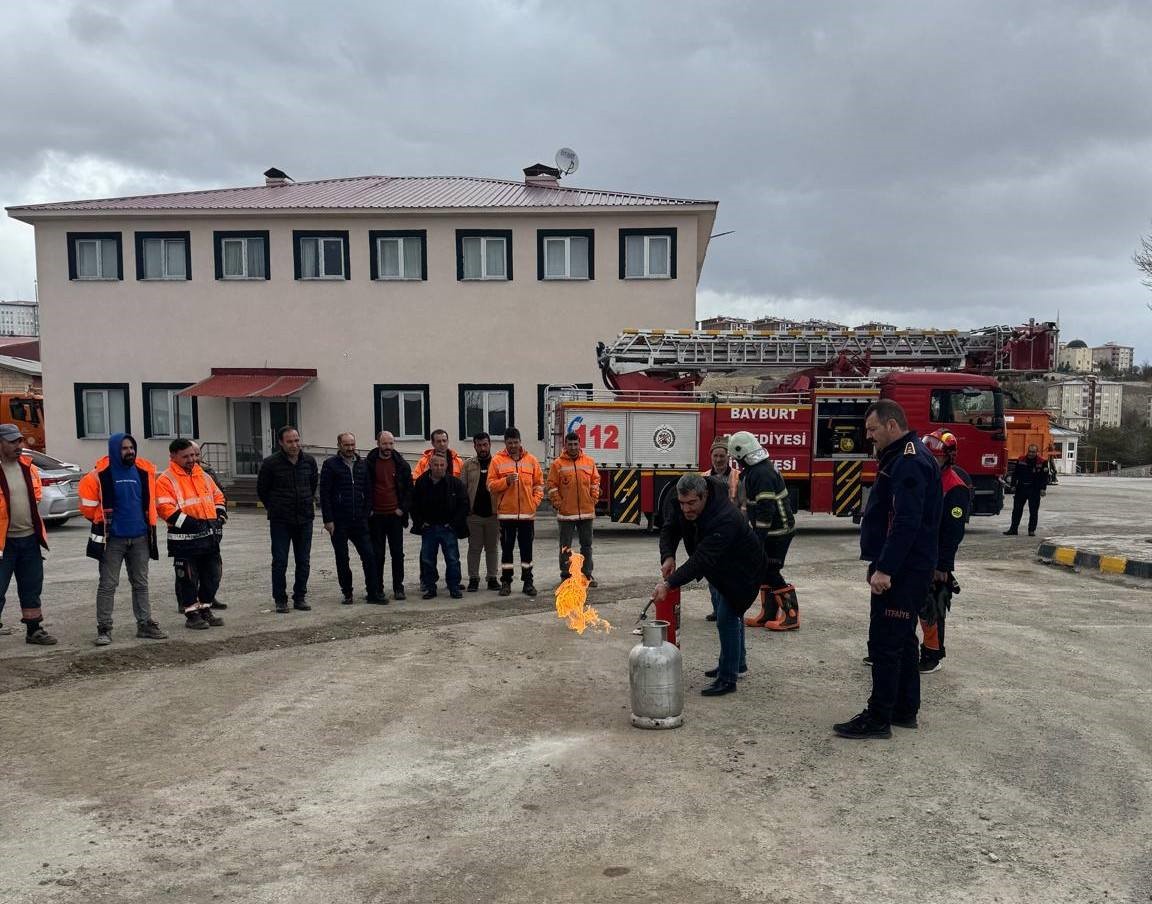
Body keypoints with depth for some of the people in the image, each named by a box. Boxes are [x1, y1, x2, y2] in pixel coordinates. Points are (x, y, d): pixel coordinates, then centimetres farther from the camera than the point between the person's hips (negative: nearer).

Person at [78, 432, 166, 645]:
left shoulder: (144, 472, 5)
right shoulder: (101, 474, -8)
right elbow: (88, 505, -2)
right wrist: (102, 520, 4)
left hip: (140, 537, 4)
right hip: (112, 538, -4)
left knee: (141, 583, 11)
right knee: (108, 585, 0)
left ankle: (145, 624, 19)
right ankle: (104, 628, 6)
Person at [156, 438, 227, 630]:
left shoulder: (203, 476, 14)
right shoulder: (166, 480, -8)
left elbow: (218, 496, 22)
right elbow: (166, 509, -17)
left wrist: (220, 517, 5)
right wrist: (194, 524, -22)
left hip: (210, 537, 7)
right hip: (185, 540, -7)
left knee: (212, 576, 13)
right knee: (188, 579, 3)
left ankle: (205, 610, 28)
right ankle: (192, 614, 15)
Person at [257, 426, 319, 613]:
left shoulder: (309, 461, 2)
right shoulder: (271, 463, -9)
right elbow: (262, 490, 4)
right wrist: (274, 509, 8)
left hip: (304, 519, 3)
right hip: (280, 521, -3)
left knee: (304, 562, 8)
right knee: (280, 562, 0)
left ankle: (300, 597, 20)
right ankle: (280, 600, 11)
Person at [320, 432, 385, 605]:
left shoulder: (362, 465, 10)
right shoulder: (331, 465, -3)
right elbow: (324, 494, -6)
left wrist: (366, 514, 4)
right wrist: (328, 519, -12)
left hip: (359, 520, 3)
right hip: (339, 522, -3)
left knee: (369, 555, -2)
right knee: (342, 559, 6)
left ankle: (374, 592, 5)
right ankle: (347, 593, 17)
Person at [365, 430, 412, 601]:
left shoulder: (401, 464, 4)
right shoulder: (368, 463, 0)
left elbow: (409, 489, 7)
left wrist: (403, 508, -3)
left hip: (395, 515, 1)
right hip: (376, 516, -1)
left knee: (397, 553, 3)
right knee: (377, 555, 5)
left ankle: (398, 588, 9)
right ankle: (378, 589, 12)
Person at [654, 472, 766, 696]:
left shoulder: (725, 519, -42)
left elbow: (702, 559, -48)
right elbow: (669, 528, -12)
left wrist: (669, 584, -53)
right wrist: (668, 556, -33)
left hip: (742, 570, -9)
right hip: (722, 568, 9)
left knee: (727, 618, -14)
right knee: (731, 614, 23)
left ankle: (728, 678, -3)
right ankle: (736, 662, 42)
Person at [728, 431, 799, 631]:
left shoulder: (762, 473, -22)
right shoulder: (758, 469, 11)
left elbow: (766, 509, -27)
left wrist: (758, 538, -26)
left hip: (778, 531, -10)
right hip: (773, 530, 10)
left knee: (770, 571, -7)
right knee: (763, 570, 12)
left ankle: (791, 615, -1)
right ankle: (769, 614, 18)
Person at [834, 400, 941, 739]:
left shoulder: (910, 462, -18)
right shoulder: (901, 457, 16)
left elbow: (906, 522, -26)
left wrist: (884, 568, -26)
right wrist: (882, 565, 19)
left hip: (901, 571, -11)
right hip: (905, 568, 11)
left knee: (885, 642, -6)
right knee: (902, 638, 16)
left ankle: (879, 718, 1)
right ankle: (905, 710, 26)